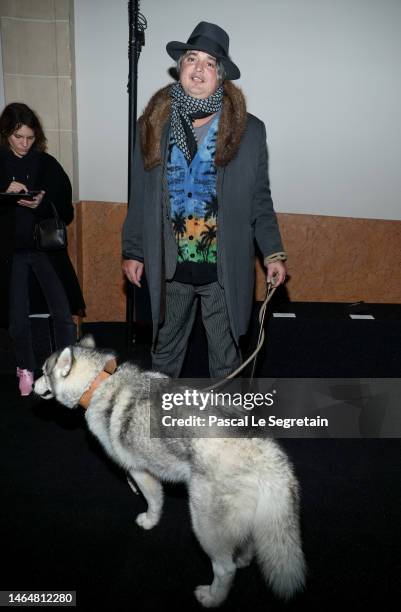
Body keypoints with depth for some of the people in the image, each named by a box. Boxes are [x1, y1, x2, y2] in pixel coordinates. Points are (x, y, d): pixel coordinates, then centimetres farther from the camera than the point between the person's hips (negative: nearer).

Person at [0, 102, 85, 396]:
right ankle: (26, 369, 31)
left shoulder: (48, 165, -2)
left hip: (46, 248, 0)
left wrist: (42, 205, -19)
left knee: (64, 314, 0)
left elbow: (67, 212, 0)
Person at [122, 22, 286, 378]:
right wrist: (133, 251, 5)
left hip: (225, 268, -1)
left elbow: (260, 201, 0)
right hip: (170, 267, 2)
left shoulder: (248, 131, -3)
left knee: (226, 353, 15)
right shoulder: (154, 125, 1)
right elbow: (140, 197, 5)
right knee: (166, 346, 20)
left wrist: (273, 253, -6)